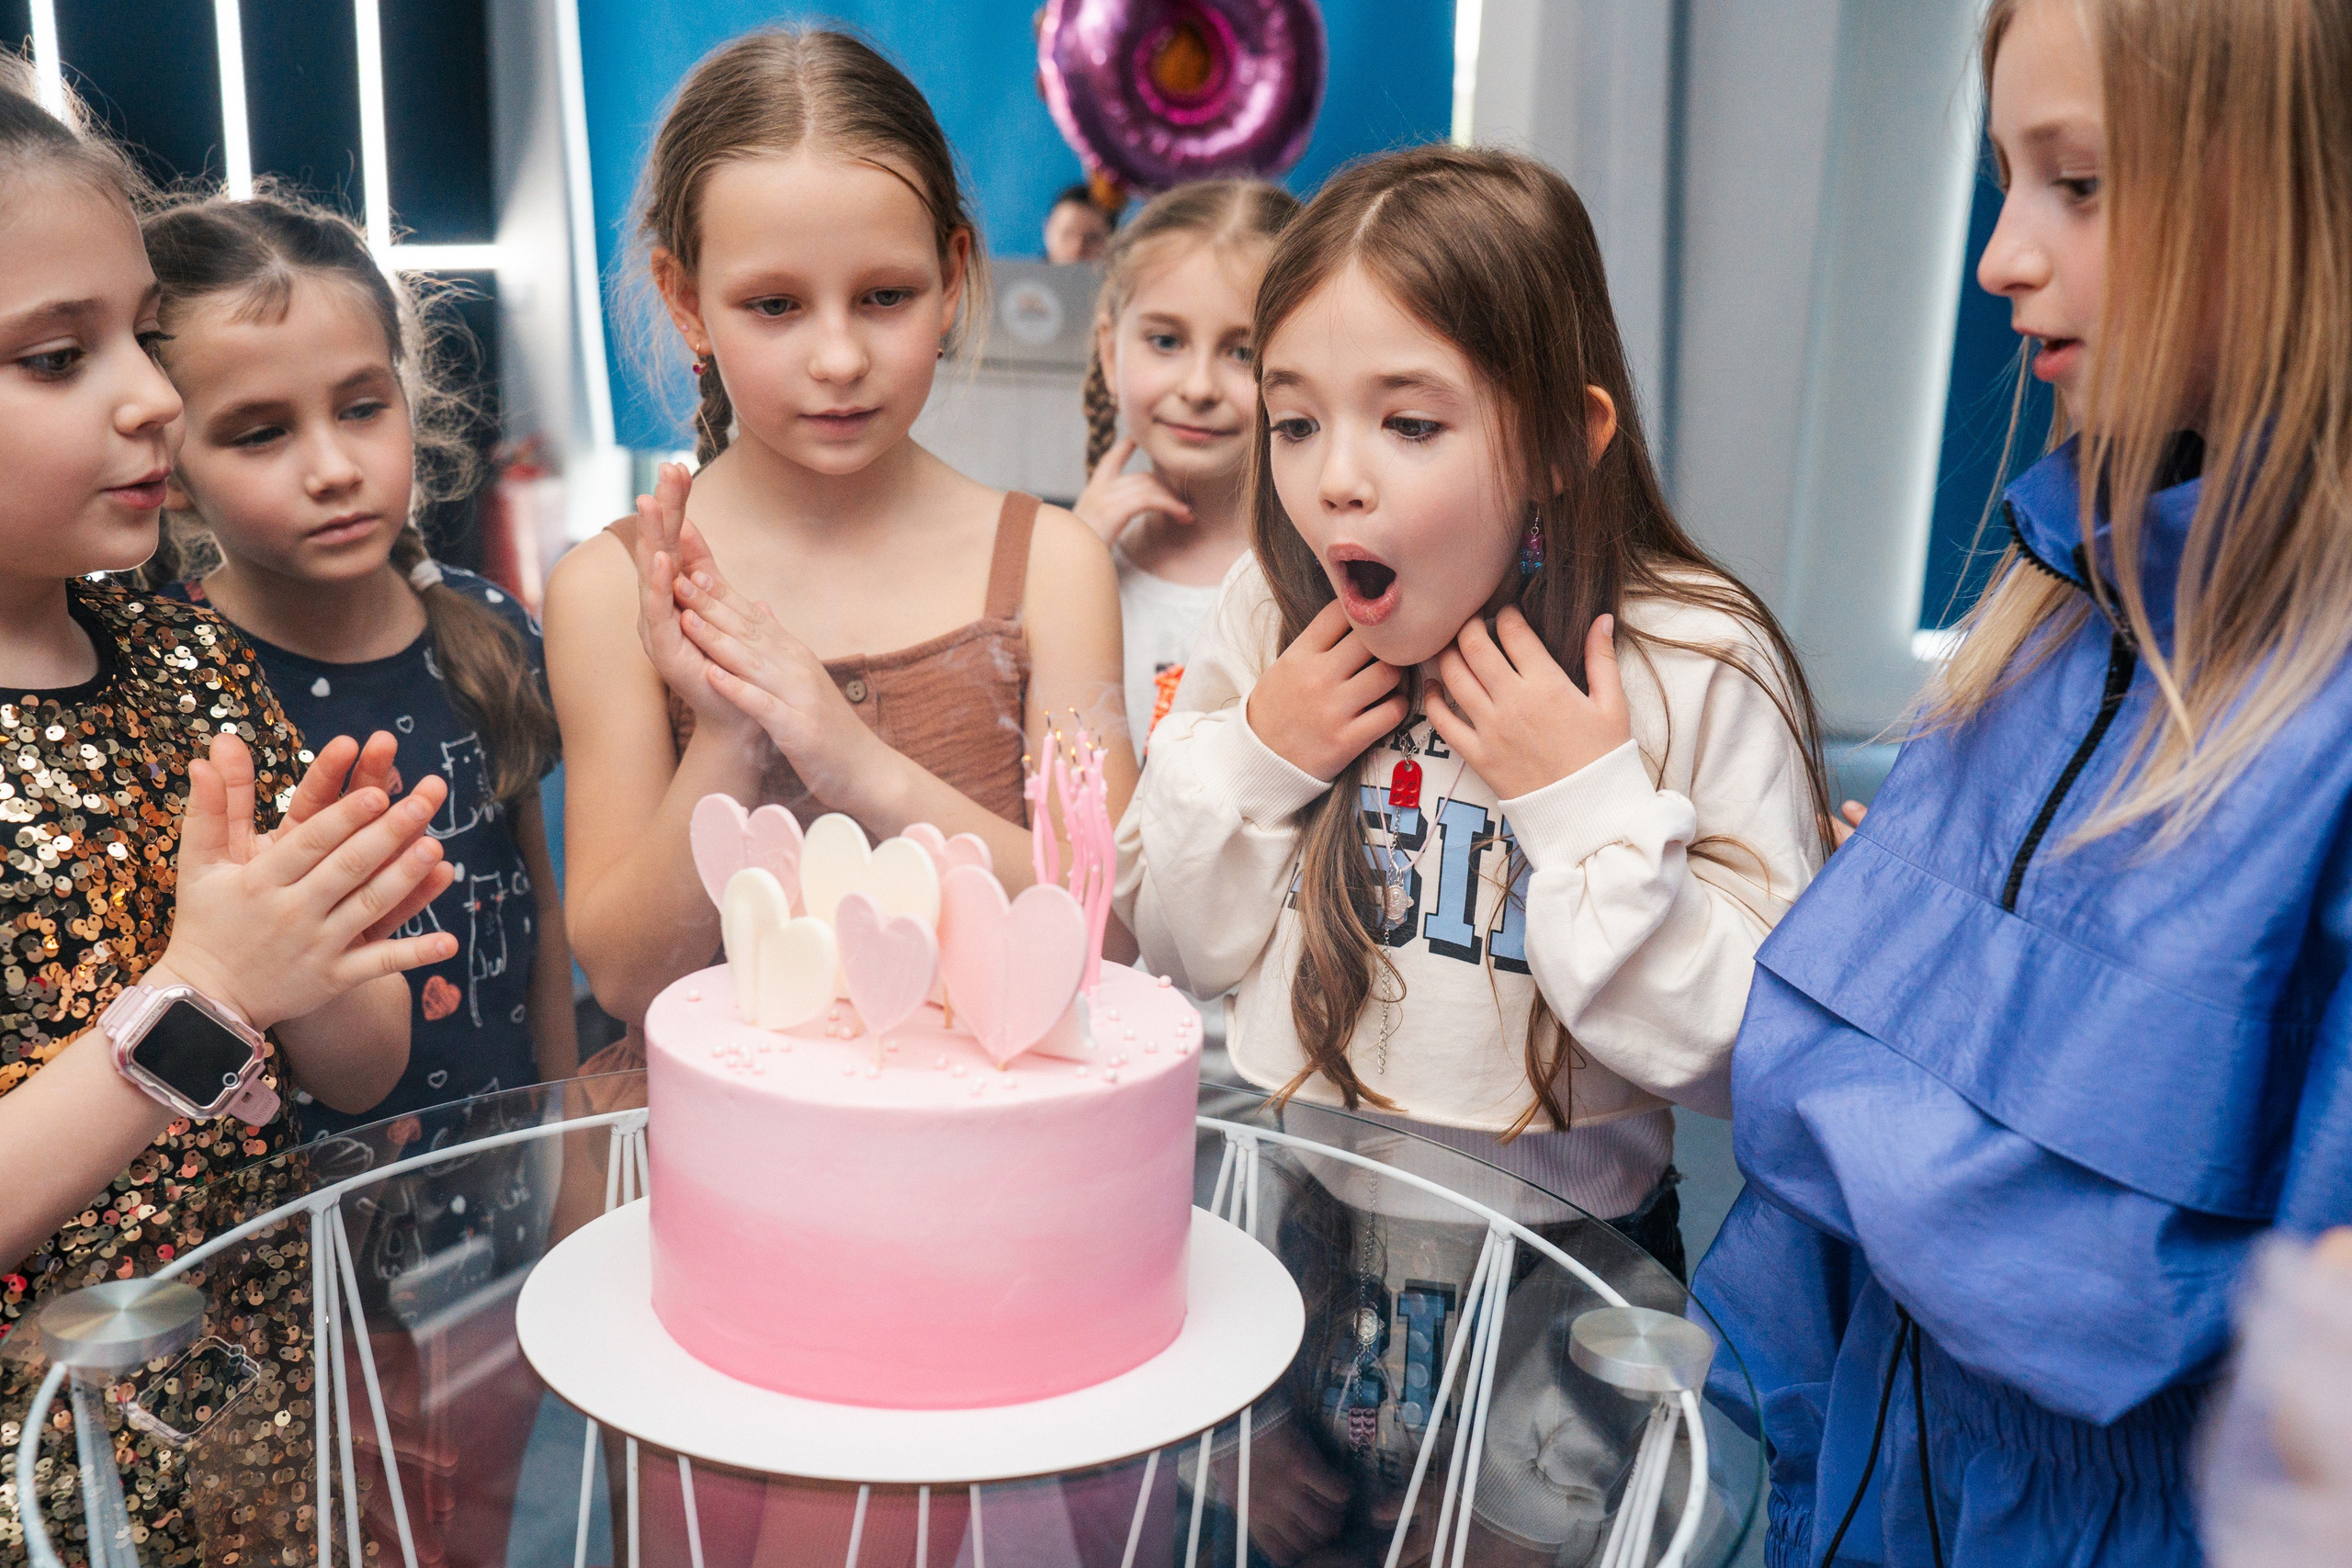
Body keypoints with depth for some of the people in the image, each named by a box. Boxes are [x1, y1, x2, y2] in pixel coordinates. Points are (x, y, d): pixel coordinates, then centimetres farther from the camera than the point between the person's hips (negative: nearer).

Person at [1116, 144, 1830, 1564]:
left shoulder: (1701, 671, -16)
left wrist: (1595, 806, -24)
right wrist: (1251, 754, -11)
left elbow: (1741, 1051, -17)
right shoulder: (1273, 611, -3)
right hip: (1281, 1225, 3)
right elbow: (1183, 942, 4)